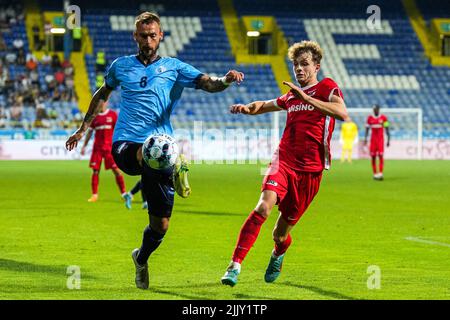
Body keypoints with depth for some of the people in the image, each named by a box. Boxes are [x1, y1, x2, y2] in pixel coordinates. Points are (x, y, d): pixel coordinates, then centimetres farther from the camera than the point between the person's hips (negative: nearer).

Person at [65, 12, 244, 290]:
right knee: (147, 151, -40)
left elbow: (208, 83, -7)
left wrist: (226, 80, -29)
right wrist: (83, 128, 31)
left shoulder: (174, 67, 8)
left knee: (161, 225, 4)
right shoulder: (121, 66, 12)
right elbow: (103, 94, 30)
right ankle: (175, 168, -68)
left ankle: (142, 259, 31)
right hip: (125, 146, 0)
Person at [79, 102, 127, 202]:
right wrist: (84, 146, 12)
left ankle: (124, 193, 0)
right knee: (95, 170, -1)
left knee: (116, 170, -5)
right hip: (97, 148, 2)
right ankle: (94, 195, 6)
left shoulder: (112, 114, 2)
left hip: (110, 147, -2)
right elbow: (89, 132, 15)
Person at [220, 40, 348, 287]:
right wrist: (247, 108, 11)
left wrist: (306, 98, -31)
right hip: (283, 162, 3)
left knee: (281, 233, 7)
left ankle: (278, 256, 44)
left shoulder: (327, 88, -1)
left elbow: (342, 113, -23)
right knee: (264, 206, -26)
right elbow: (265, 106, 36)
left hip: (309, 169, -3)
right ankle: (234, 266, -27)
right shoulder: (291, 95, 16)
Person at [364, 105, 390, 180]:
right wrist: (365, 139, 1)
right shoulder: (370, 118, 5)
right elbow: (367, 129, 10)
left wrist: (388, 140, 0)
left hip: (381, 139, -2)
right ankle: (375, 174, 8)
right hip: (373, 139, 2)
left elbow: (387, 129, 3)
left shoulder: (383, 118, 0)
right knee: (373, 157, 1)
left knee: (381, 156, -11)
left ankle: (380, 173, -14)